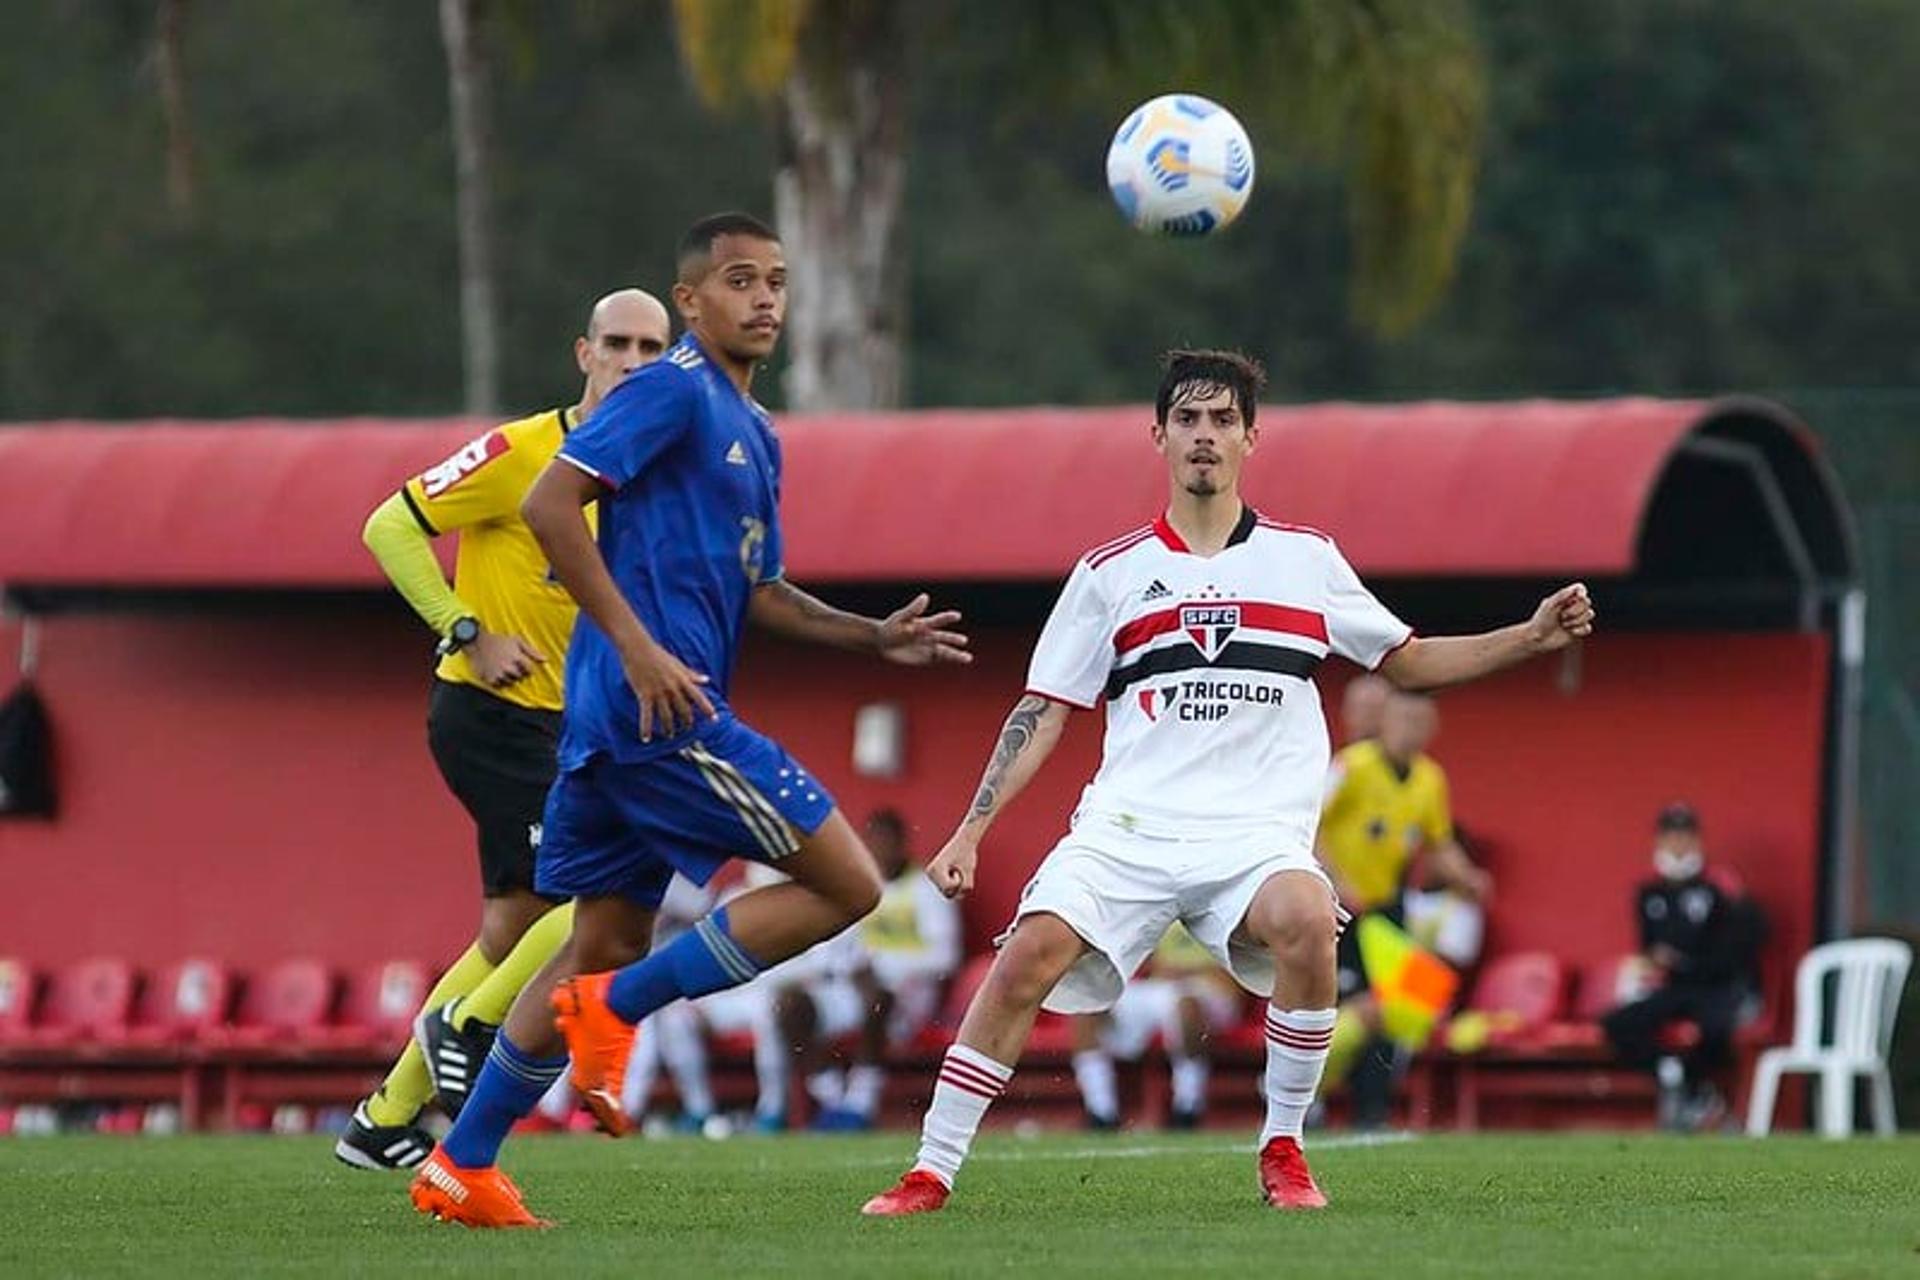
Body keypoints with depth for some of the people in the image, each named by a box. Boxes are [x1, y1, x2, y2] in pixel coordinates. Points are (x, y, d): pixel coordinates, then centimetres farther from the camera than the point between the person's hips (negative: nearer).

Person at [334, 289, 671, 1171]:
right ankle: (467, 1026, 1)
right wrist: (470, 635, -17)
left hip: (556, 725, 8)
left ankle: (385, 1123, 20)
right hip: (490, 712, -8)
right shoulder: (525, 453, -13)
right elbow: (391, 526, -12)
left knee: (514, 929, 11)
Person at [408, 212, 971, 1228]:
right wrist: (636, 645, -21)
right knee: (846, 885, -8)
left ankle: (461, 1167, 15)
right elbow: (548, 503, -17)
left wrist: (874, 638, 15)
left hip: (616, 721, 10)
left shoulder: (753, 432, 21)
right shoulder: (674, 391, -8)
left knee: (609, 943, 14)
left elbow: (757, 591, 28)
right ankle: (614, 1010, -7)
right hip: (659, 712, -10)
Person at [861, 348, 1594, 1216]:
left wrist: (1532, 637, 10)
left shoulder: (1306, 559, 13)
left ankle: (1283, 1149, -14)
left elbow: (1408, 662, 22)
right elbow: (1043, 713, 12)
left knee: (1306, 919, -33)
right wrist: (970, 832, 4)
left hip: (1257, 831, 0)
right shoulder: (1109, 573, 11)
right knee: (1031, 950, -24)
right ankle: (931, 1172, -14)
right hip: (1126, 823, 0)